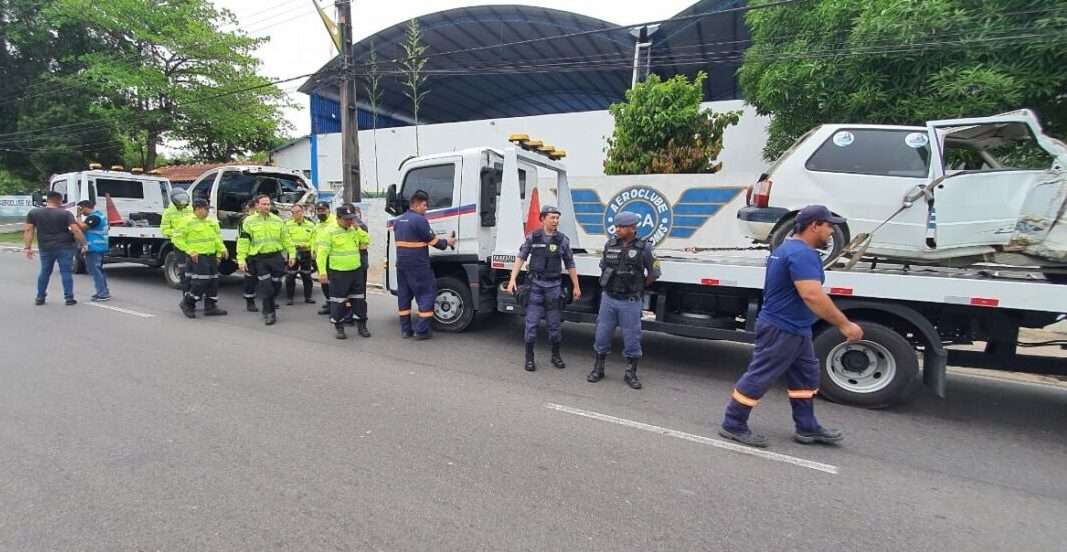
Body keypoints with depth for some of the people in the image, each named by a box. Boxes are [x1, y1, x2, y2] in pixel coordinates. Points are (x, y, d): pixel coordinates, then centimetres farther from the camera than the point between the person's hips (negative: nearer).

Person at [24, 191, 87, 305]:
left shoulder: (33, 213, 4)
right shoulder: (65, 213, -7)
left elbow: (28, 230, 1)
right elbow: (76, 230, -14)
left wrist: (27, 247, 4)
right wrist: (83, 243, -7)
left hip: (45, 248, 3)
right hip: (64, 247, -3)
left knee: (44, 272, 16)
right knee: (66, 272, 1)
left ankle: (40, 298, 21)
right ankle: (69, 298, 0)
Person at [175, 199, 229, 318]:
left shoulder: (212, 222, 12)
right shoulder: (188, 223, -8)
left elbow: (217, 238, 20)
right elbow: (178, 238, -8)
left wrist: (222, 249, 5)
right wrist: (190, 251, -13)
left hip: (211, 256, 7)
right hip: (198, 257, -7)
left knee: (213, 281, 8)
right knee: (201, 282, -12)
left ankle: (210, 307, 16)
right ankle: (187, 303, 7)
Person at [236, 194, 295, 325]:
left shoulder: (277, 220, 8)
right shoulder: (249, 221, -1)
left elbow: (286, 239, 12)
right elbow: (243, 242, -3)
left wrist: (292, 254, 6)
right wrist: (241, 259, -9)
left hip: (276, 257, 3)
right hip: (259, 259, -3)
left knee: (276, 285, 8)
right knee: (266, 287, -5)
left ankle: (267, 306, 31)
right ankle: (268, 313, 7)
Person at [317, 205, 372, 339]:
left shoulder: (354, 230, 9)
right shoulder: (330, 232, -9)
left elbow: (367, 240, 4)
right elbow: (322, 253, -11)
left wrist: (357, 228, -6)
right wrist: (322, 272, -16)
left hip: (355, 271, 5)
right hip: (338, 273, -5)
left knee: (359, 299, 9)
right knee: (338, 301, 2)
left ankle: (361, 326, 19)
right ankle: (339, 327, 15)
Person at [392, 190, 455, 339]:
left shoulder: (398, 220, 13)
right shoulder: (419, 219, -13)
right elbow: (433, 240, -10)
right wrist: (446, 242, 6)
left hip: (401, 263, 8)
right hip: (418, 265, -8)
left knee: (404, 295, 13)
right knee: (427, 293, -1)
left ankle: (405, 329, 16)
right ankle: (421, 330, -4)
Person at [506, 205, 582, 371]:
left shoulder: (563, 239, 1)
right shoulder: (532, 237, -1)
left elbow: (570, 264, 6)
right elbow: (521, 258, -1)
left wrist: (576, 286, 6)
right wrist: (512, 279, -10)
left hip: (554, 286, 1)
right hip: (535, 284, -1)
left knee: (554, 323, 8)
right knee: (531, 322, 0)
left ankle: (556, 355, 24)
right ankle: (529, 357, 12)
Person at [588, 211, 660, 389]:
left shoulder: (643, 248, -8)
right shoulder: (610, 244, 1)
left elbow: (654, 273, 2)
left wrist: (638, 288, 11)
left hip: (630, 302, -3)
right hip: (608, 298, 3)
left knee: (632, 338, 5)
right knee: (602, 335, 9)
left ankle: (631, 374, 20)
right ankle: (598, 369, 24)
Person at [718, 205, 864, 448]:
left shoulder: (788, 248, 14)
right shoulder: (802, 253, -22)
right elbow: (812, 296, -31)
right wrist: (845, 324, -25)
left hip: (793, 329, 11)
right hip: (782, 329, -11)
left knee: (805, 376, 17)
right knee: (759, 376, -2)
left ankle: (807, 428, 27)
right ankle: (733, 425, 8)